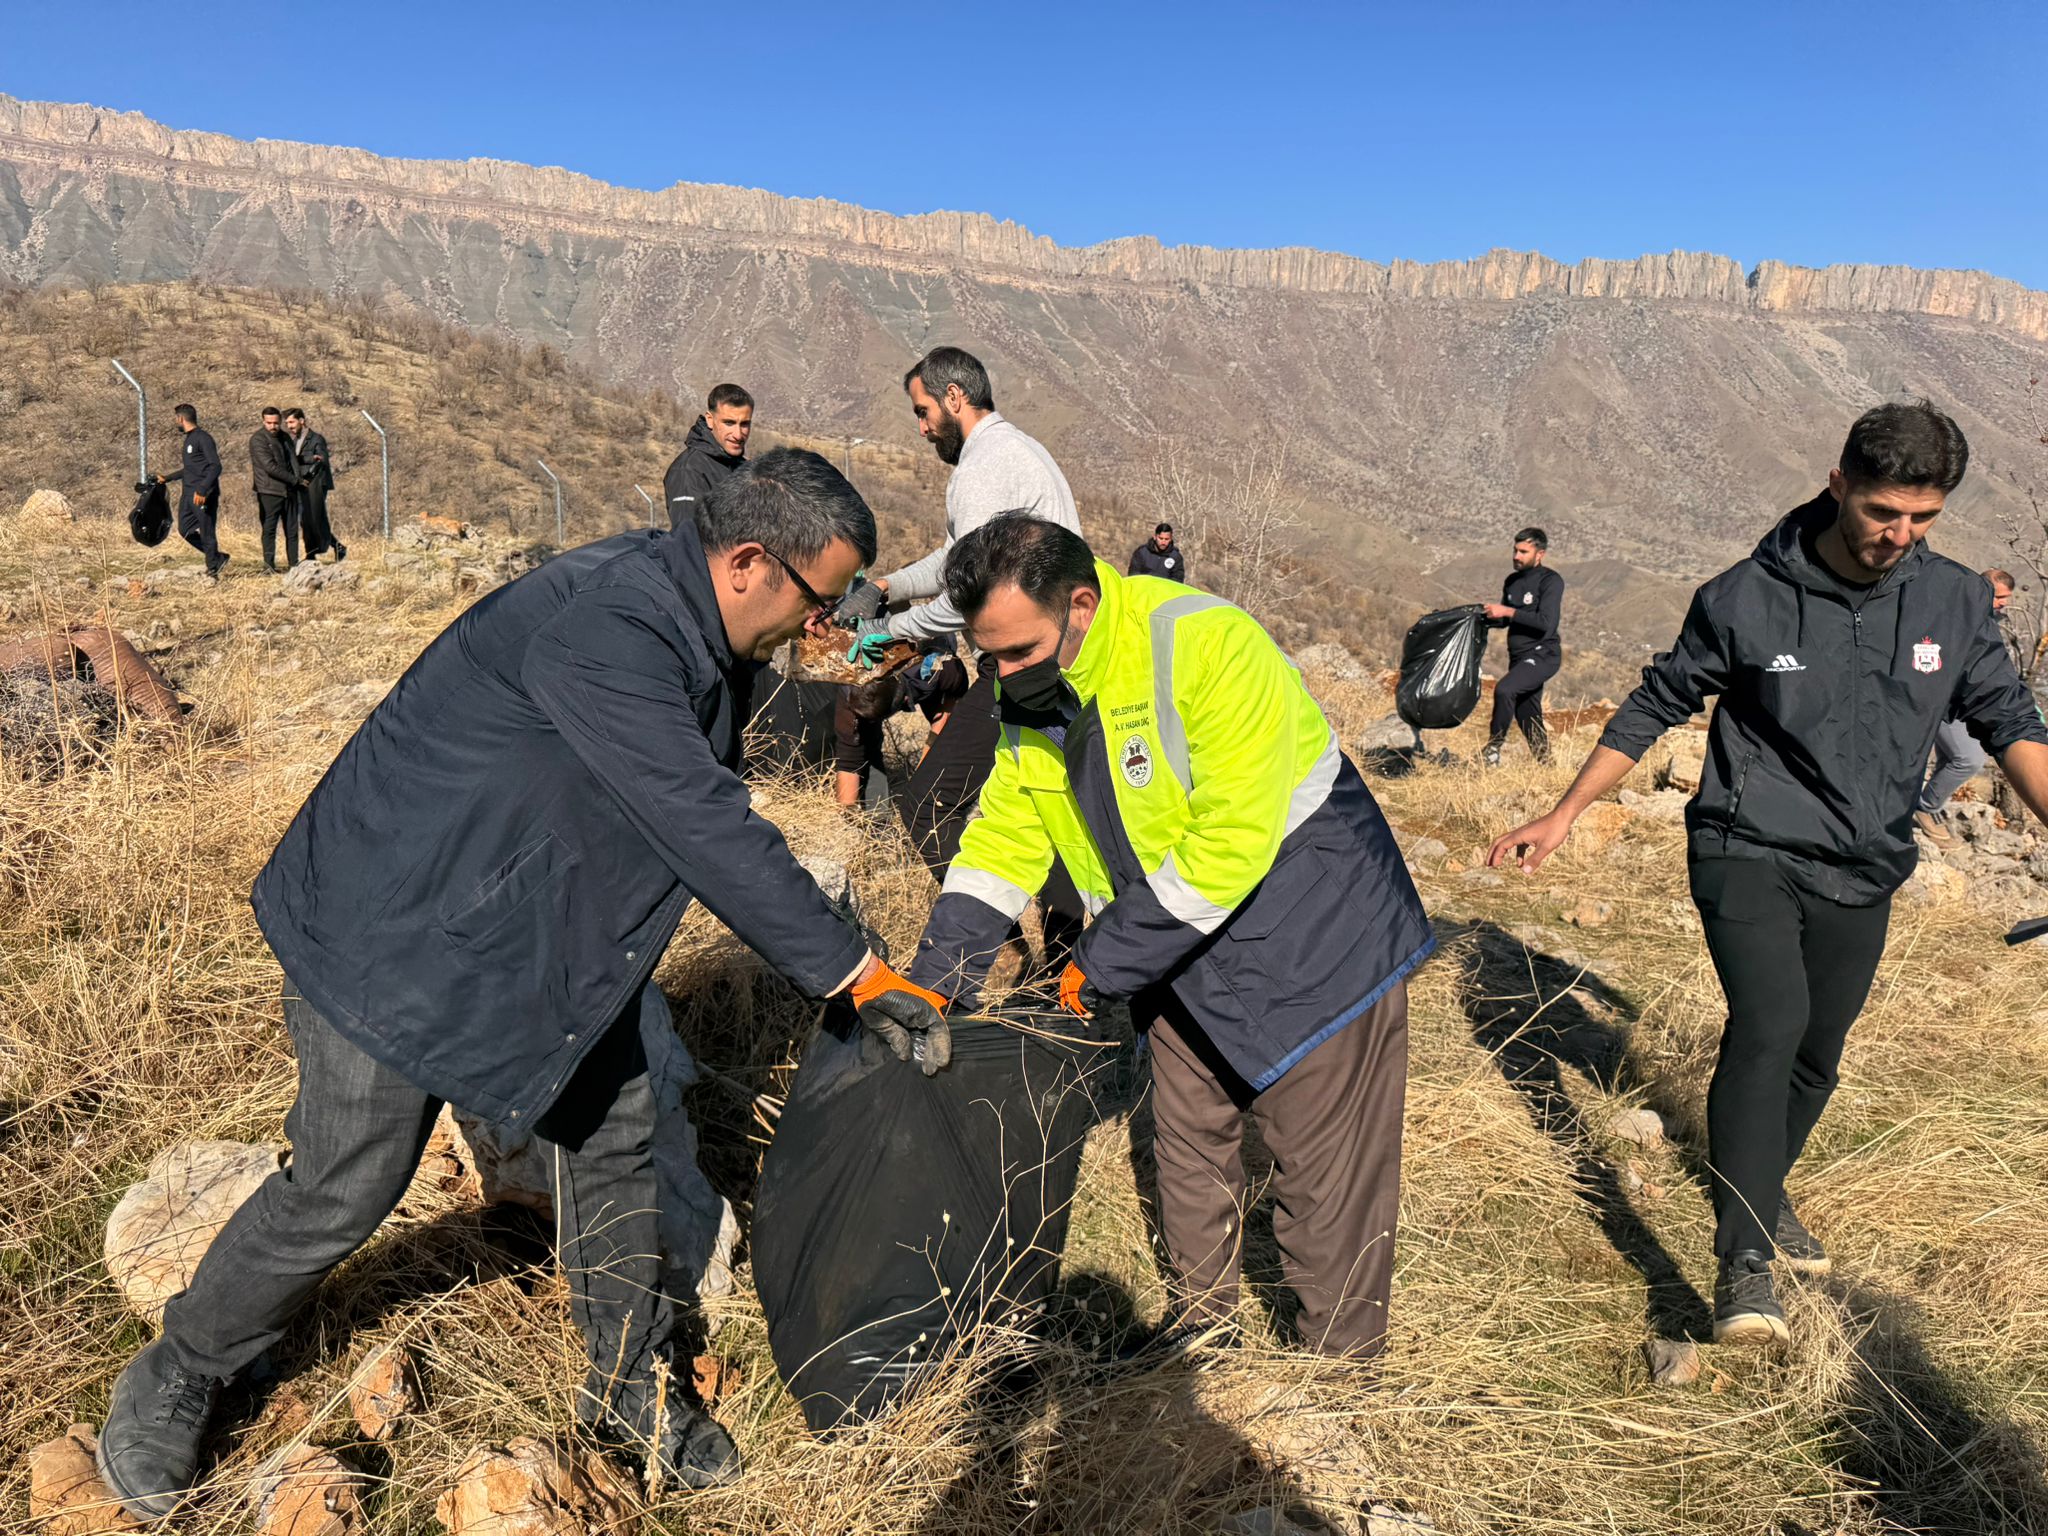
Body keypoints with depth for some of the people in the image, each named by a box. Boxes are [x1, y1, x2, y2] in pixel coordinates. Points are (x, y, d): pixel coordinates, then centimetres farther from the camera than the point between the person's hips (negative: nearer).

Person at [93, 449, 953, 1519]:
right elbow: (707, 831, -35)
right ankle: (175, 1379, 32)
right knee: (345, 1191, 3)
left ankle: (629, 1393, 28)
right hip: (395, 935, -9)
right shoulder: (603, 630, -33)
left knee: (613, 1141, 9)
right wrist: (864, 979, -30)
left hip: (541, 936, 9)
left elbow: (704, 818, 10)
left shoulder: (687, 623, -2)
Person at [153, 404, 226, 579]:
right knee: (185, 530, 9)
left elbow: (215, 466, -19)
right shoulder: (189, 439, 18)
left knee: (207, 533, -4)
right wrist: (166, 478, 34)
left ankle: (212, 571, 6)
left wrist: (202, 490, -25)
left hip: (203, 496, -10)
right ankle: (217, 558, 18)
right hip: (188, 494, 10)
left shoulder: (203, 438, -11)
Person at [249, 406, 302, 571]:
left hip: (289, 490, 6)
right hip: (270, 492, -6)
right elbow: (270, 466, -15)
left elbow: (293, 460, 21)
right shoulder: (258, 439, -7)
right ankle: (269, 564, 0)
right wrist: (294, 479, -11)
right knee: (269, 529, -3)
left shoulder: (285, 437, 14)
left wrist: (297, 479, 1)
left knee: (292, 529, 6)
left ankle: (294, 563, 10)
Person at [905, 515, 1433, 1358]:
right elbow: (1003, 840, 3)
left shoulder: (1207, 645, -29)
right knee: (1190, 1153, 18)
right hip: (1179, 950, 7)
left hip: (1311, 939, -7)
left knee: (1327, 1176, 3)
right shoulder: (1031, 693, -5)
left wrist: (1100, 964, -24)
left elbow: (1230, 844, -32)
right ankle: (1202, 1334, 39)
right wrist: (933, 979, -6)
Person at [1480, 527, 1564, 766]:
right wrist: (1484, 616, 0)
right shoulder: (1512, 581, 12)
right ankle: (1544, 764, 26)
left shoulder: (1550, 581, -10)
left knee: (1504, 689, -29)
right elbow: (1504, 621, 20)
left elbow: (1546, 623, -22)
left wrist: (1508, 611, -21)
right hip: (1519, 657, 8)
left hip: (1542, 655, -8)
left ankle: (1494, 749, -20)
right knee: (1526, 715, 13)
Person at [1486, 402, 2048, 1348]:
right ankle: (1744, 1259, -20)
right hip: (1750, 853, -4)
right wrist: (1563, 816, -4)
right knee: (1769, 1024, -23)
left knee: (1817, 1053, 15)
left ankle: (1766, 1195, 40)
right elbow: (1655, 708, -2)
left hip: (1862, 875, 4)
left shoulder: (1956, 602, -1)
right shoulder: (1746, 598, -11)